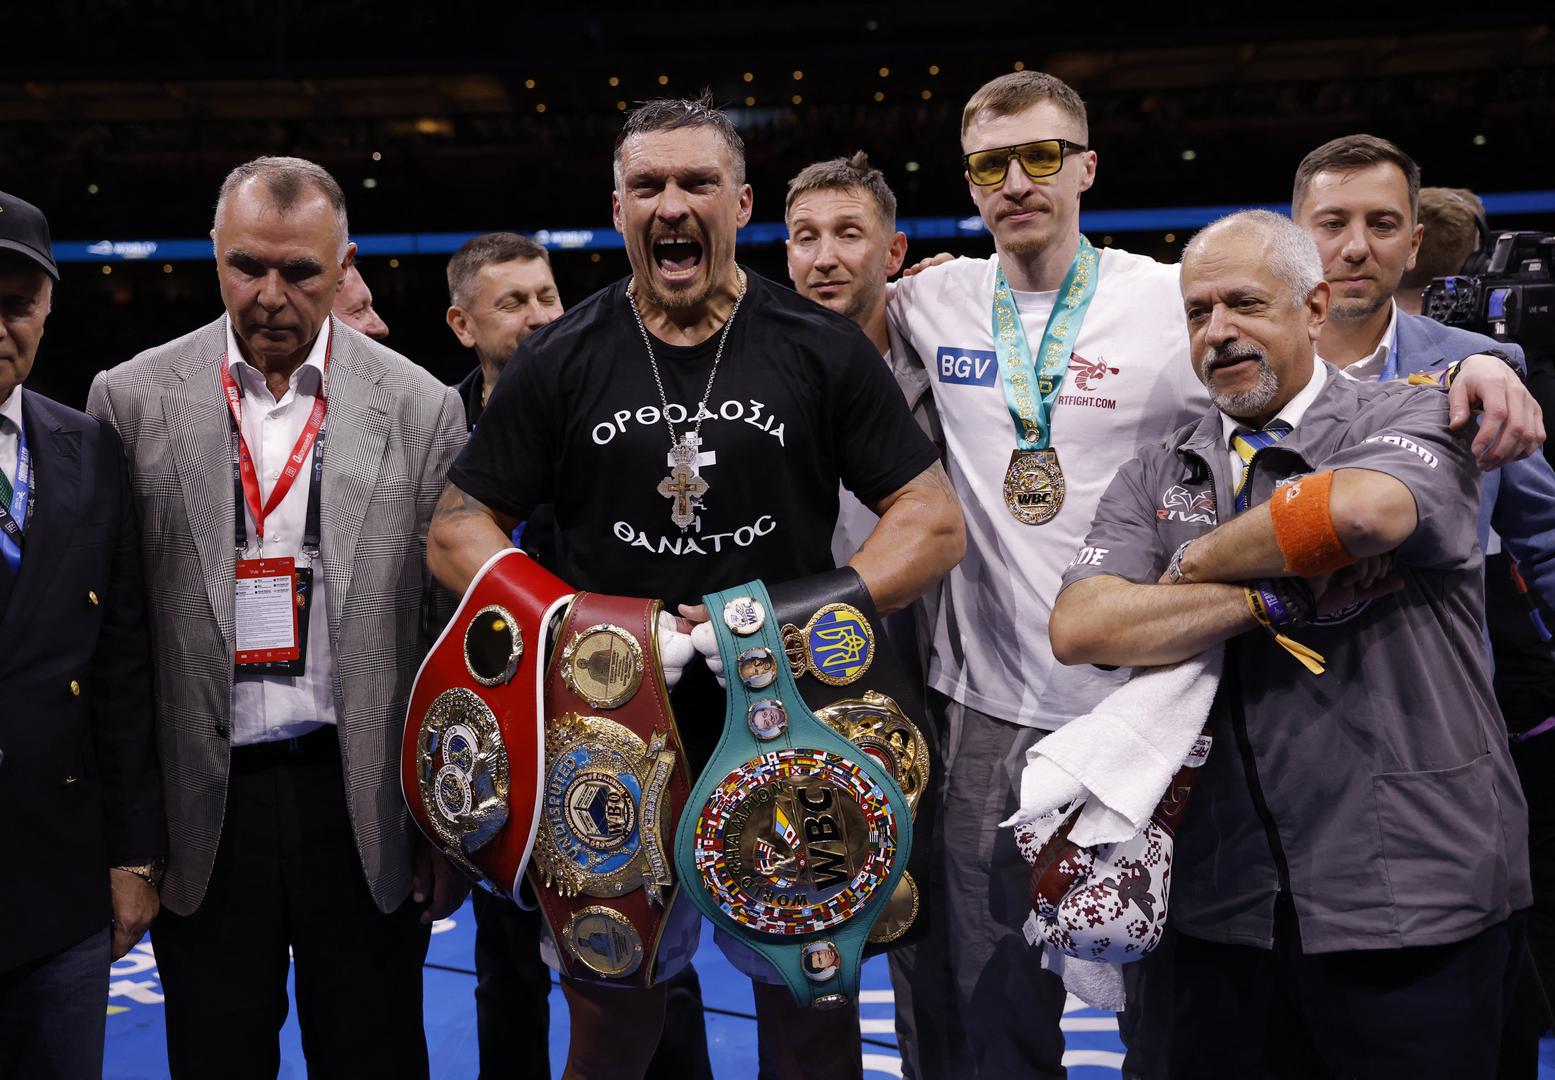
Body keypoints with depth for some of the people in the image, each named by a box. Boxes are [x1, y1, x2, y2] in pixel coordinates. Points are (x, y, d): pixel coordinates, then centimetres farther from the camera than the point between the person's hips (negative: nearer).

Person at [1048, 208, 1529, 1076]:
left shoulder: (1412, 422, -2)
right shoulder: (1157, 477, 9)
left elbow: (1358, 508, -27)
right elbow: (1079, 628, -7)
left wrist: (1193, 562, -10)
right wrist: (1275, 599, -14)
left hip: (1414, 900, -3)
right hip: (1231, 902, 4)